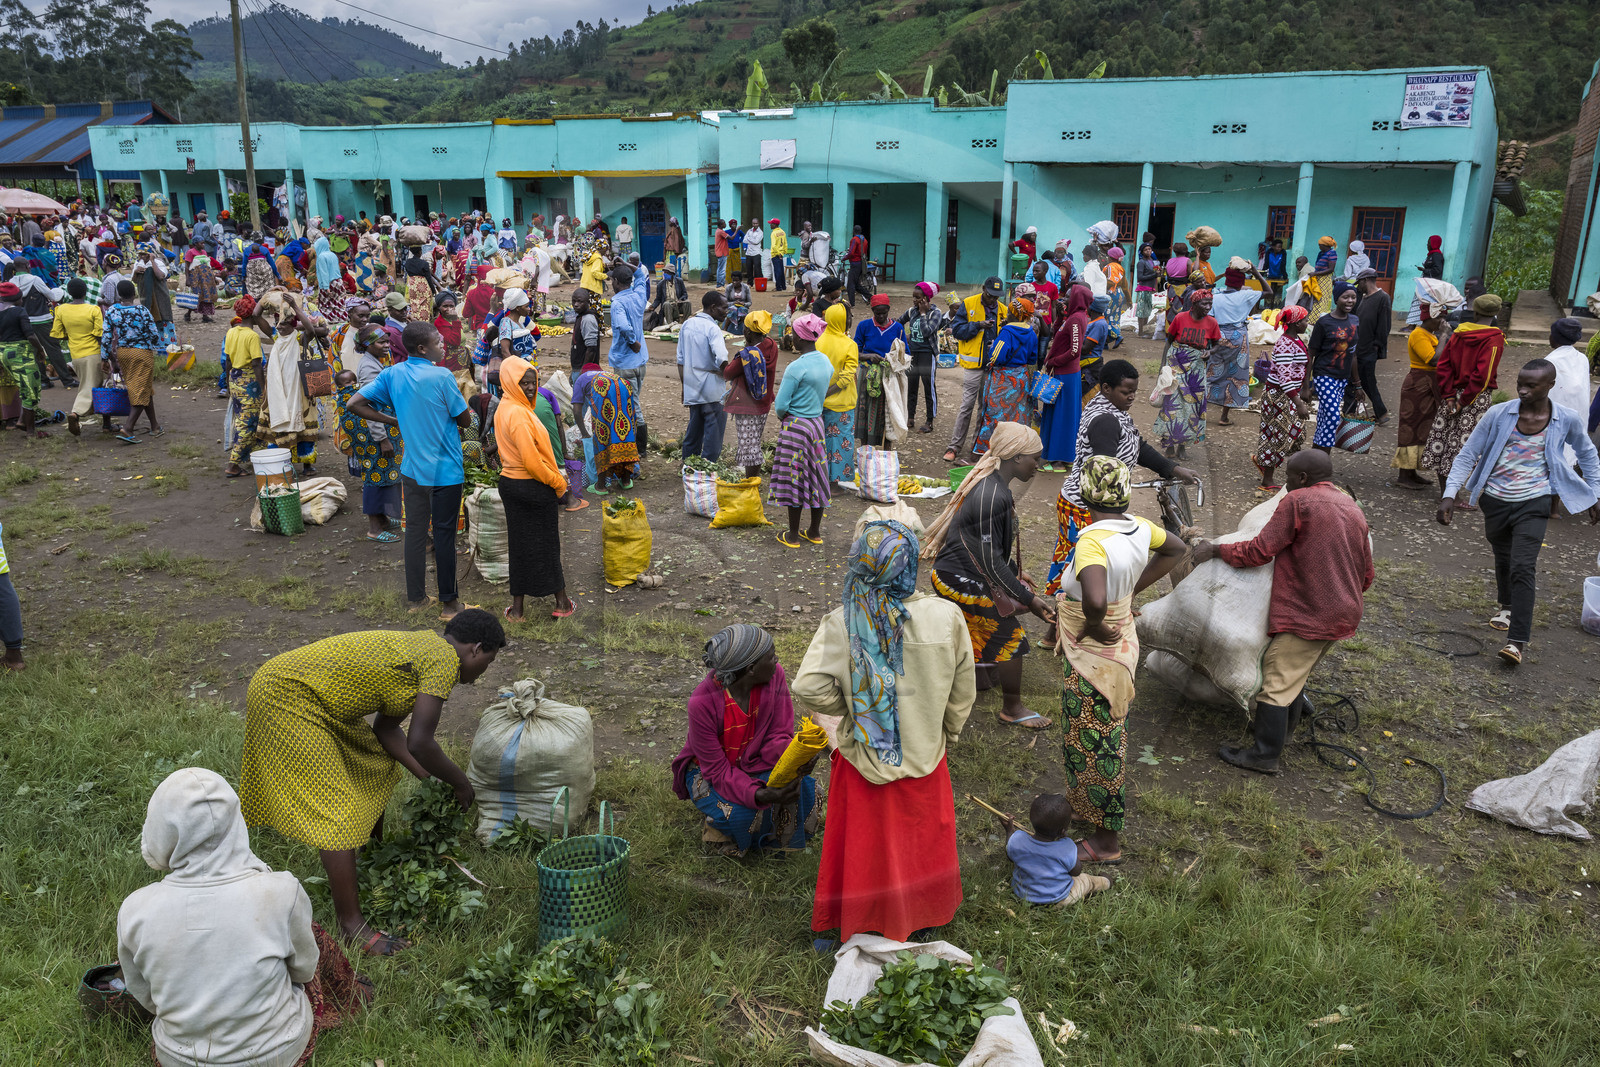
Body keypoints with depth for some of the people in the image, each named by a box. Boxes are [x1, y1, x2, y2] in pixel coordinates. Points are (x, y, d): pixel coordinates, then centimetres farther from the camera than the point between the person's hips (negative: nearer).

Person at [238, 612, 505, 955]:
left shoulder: (421, 648, 14)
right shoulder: (445, 658, -16)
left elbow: (386, 730, 16)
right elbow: (419, 743, -22)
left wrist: (431, 779, 12)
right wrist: (459, 783, -6)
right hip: (285, 697, -11)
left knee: (375, 766, 22)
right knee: (337, 812, -10)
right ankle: (352, 926, -3)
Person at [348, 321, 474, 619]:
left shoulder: (392, 374, 0)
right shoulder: (442, 376, -17)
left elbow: (355, 403, 1)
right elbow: (465, 420, -11)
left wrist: (395, 421, 6)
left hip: (412, 468, 5)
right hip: (445, 470, -5)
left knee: (415, 531, 13)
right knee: (444, 534, 3)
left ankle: (417, 598, 22)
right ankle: (448, 603, 12)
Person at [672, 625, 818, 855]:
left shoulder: (775, 675, -20)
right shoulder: (702, 703, -32)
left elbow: (778, 736, -13)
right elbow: (716, 769, -27)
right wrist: (759, 795, -44)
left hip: (756, 763, 4)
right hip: (709, 770, -4)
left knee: (802, 790, -25)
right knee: (742, 814, -32)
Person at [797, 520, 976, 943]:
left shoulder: (842, 623, -22)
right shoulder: (946, 617, -17)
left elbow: (807, 687, -28)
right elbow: (962, 691, -5)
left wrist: (848, 709, -8)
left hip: (864, 754, -1)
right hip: (925, 755, 1)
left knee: (865, 840, 20)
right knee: (922, 836, 24)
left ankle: (864, 926, 39)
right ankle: (921, 921, 45)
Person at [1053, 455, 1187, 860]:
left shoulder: (1092, 542, -32)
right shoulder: (1138, 528, -7)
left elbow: (1095, 600, -50)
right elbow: (1178, 549, 14)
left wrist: (1092, 626, -27)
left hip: (1092, 657, -8)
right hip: (1121, 642, 8)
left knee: (1095, 745, 8)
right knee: (1108, 737, 25)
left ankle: (1106, 841, 23)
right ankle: (1085, 804, 46)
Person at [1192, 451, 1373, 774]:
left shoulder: (1297, 501, -12)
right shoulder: (1354, 509, 14)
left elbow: (1260, 551, -16)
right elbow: (1366, 576, 20)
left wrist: (1215, 550, -5)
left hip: (1306, 616, -9)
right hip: (1343, 615, 9)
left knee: (1276, 682, -1)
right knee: (1297, 672, 23)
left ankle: (1264, 755, 4)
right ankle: (1283, 730, 36)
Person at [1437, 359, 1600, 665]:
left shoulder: (1566, 421, -5)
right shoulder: (1498, 415, -8)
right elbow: (1468, 454, -3)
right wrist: (1450, 493, -11)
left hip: (1533, 503, -2)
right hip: (1495, 499, 2)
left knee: (1522, 567, -14)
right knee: (1503, 559, 20)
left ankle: (1517, 640, -12)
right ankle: (1507, 606, 49)